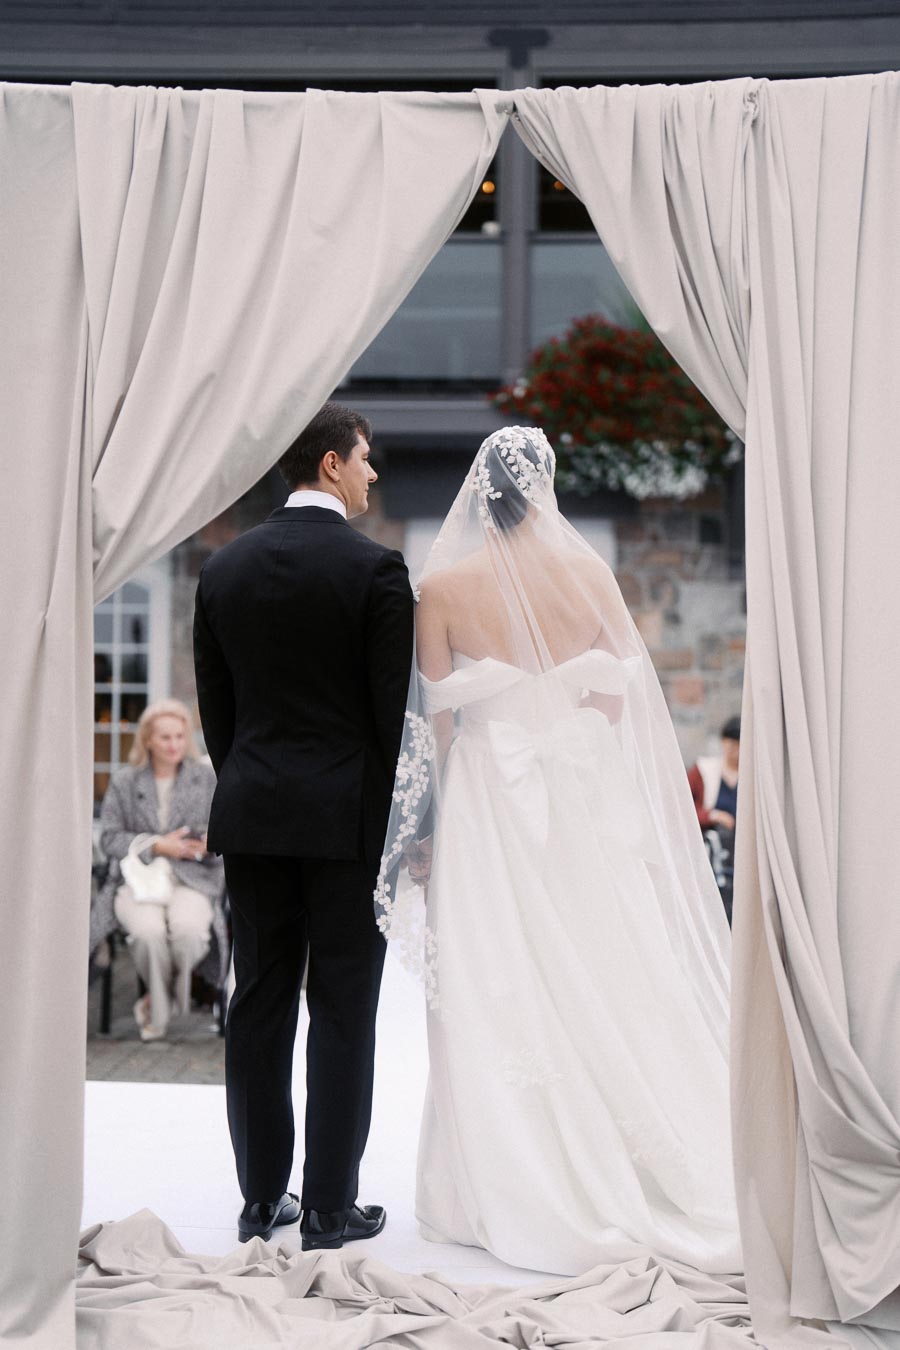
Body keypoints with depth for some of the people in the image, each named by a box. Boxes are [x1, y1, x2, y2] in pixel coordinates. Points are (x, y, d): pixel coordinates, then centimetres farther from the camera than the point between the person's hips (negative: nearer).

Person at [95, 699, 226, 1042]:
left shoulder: (207, 778, 12)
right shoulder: (124, 782, 10)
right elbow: (109, 837, 4)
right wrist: (156, 846, -9)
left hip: (192, 880, 0)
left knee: (188, 927, -34)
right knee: (149, 930, -34)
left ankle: (158, 1002, -5)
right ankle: (162, 1008, -5)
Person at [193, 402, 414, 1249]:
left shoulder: (225, 568, 6)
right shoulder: (374, 568, -9)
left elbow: (214, 707, 10)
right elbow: (397, 707, -9)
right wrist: (406, 820, 1)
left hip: (252, 815, 5)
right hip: (349, 815, -5)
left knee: (259, 1004, 9)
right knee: (342, 1011, 2)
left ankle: (261, 1198, 16)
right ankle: (329, 1208, 7)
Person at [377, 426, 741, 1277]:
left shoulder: (443, 584, -6)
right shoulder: (588, 570, -1)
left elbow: (433, 716, -3)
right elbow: (621, 694, 1)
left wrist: (426, 826, 5)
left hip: (486, 794, -2)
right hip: (583, 796, 2)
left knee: (499, 995, 3)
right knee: (601, 978, 9)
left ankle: (518, 1197, 9)